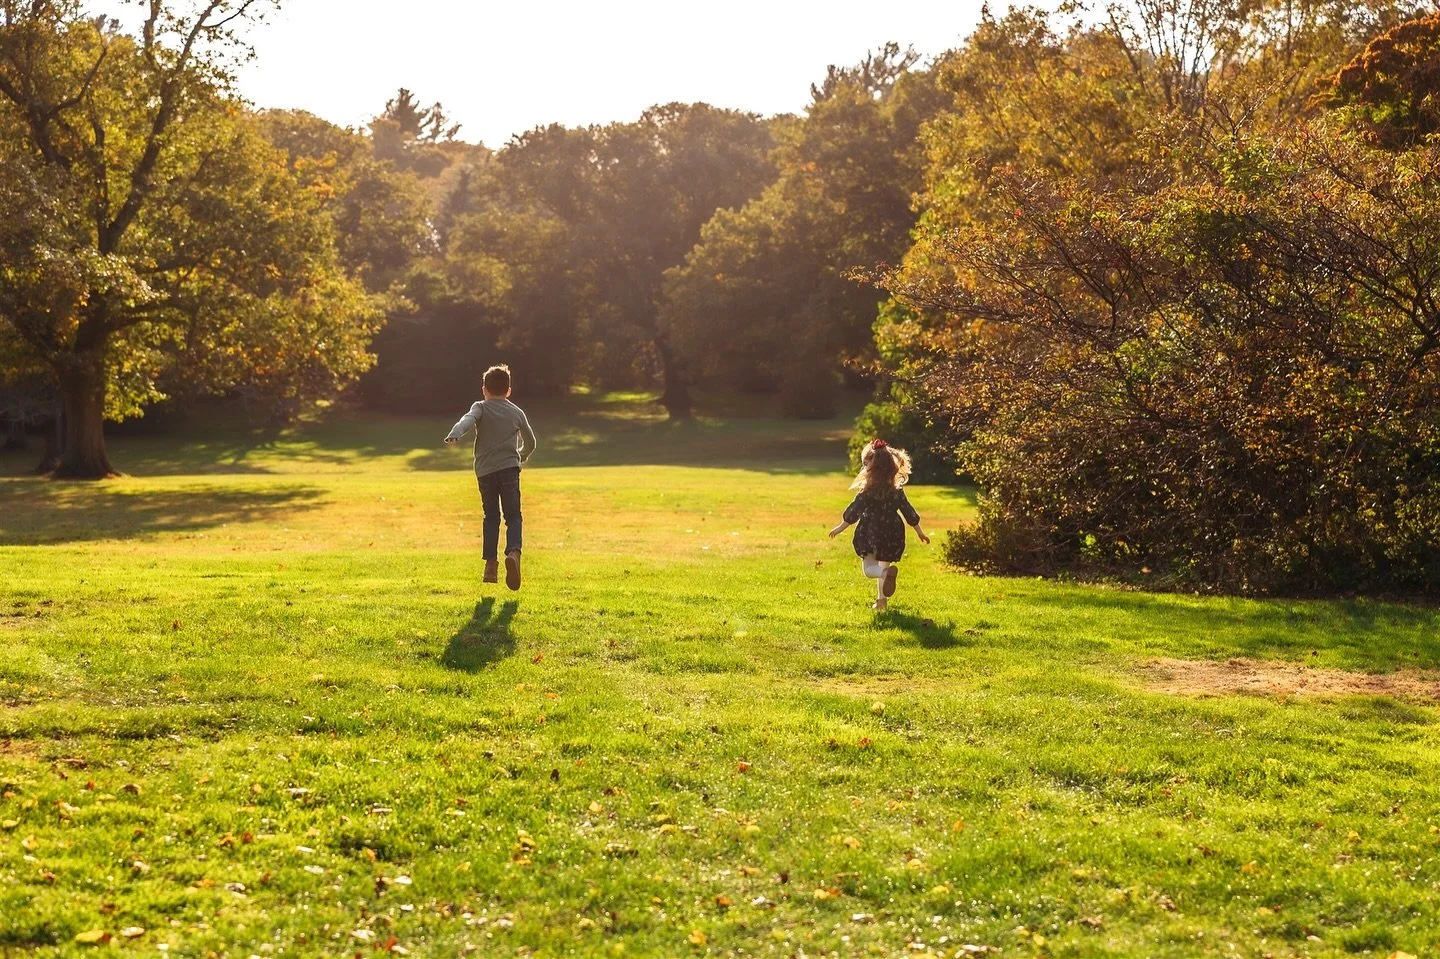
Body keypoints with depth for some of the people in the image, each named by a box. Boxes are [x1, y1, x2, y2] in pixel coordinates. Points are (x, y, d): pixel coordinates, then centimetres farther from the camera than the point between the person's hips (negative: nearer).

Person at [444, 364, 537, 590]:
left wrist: (454, 436, -36)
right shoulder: (517, 413, 13)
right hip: (510, 468, 0)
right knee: (513, 516, -1)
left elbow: (467, 421, -19)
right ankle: (513, 552, -28)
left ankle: (491, 563, 7)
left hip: (485, 470, 0)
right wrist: (521, 457, 43)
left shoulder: (481, 408, 5)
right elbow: (530, 442, 23)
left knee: (491, 517, 13)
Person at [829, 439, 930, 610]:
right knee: (883, 565, 19)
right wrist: (920, 532, 18)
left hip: (870, 534, -4)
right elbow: (909, 512, 7)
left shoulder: (866, 493, -10)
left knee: (869, 568, 0)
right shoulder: (897, 491, 2)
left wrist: (840, 527, 8)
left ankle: (888, 572, -32)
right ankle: (882, 599, 17)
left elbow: (853, 511, -5)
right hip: (892, 535, 4)